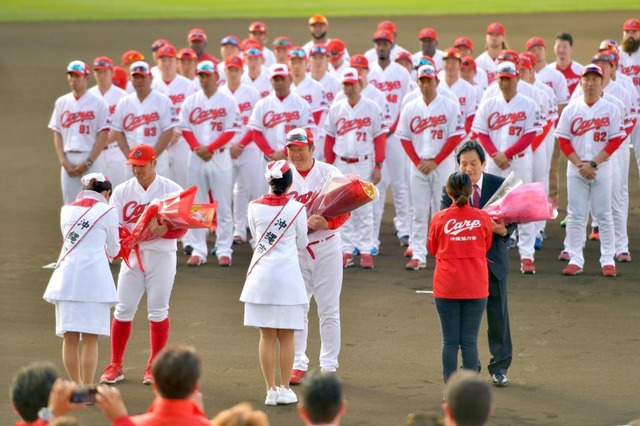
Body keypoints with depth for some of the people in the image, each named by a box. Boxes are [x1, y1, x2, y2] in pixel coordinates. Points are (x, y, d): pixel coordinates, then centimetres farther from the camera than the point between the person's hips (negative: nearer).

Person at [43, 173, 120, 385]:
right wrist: (113, 248, 35)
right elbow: (113, 250, 13)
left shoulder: (67, 210, 14)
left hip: (66, 277, 4)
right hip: (94, 277, -4)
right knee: (90, 339, -1)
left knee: (70, 338, 8)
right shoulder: (107, 211, 3)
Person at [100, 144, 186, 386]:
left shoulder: (171, 190, -2)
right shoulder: (122, 191, 5)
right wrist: (135, 235, -22)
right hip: (132, 254, 2)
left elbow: (182, 227, -5)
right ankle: (115, 366, 9)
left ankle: (154, 366, 10)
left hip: (161, 255, -2)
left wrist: (162, 231, -26)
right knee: (123, 309, 0)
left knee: (158, 310, 0)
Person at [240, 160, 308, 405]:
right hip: (287, 275, -2)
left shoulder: (254, 207, -2)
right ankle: (285, 389, 9)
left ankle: (271, 390, 8)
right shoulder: (296, 209, -7)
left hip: (261, 273, 2)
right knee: (286, 337, 7)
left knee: (267, 336, 7)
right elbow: (302, 244, 5)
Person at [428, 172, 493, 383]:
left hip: (447, 286, 0)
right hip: (475, 287, 0)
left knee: (450, 341, 5)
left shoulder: (439, 218, -8)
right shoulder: (483, 218, -6)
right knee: (470, 341, 3)